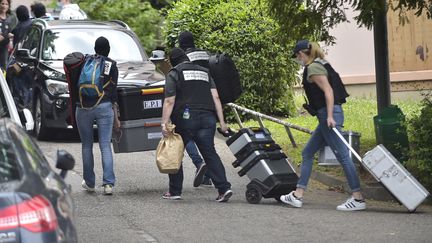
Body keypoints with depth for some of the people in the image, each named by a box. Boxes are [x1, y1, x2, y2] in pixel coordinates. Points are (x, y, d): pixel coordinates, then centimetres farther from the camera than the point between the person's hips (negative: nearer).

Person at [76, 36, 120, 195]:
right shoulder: (111, 65, 4)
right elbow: (113, 92, 3)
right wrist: (116, 116, 7)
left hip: (83, 107, 1)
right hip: (104, 106, -1)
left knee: (87, 146, 12)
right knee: (105, 146, -1)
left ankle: (89, 183, 17)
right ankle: (108, 183, -11)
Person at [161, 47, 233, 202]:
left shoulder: (174, 74, 5)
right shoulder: (205, 72, 21)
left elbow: (169, 101, -6)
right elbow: (215, 98, 11)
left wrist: (164, 123, -10)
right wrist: (221, 121, 9)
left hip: (185, 119, -4)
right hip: (207, 118, 4)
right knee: (210, 153, 2)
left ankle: (175, 192, 13)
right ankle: (224, 188, -12)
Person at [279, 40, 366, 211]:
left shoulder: (313, 68, -9)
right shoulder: (320, 65, 19)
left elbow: (328, 90, -18)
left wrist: (330, 116, -24)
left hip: (328, 115, -11)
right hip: (327, 116, 11)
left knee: (342, 155, -10)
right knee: (307, 153, 14)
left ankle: (358, 199, -11)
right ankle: (297, 196, 16)